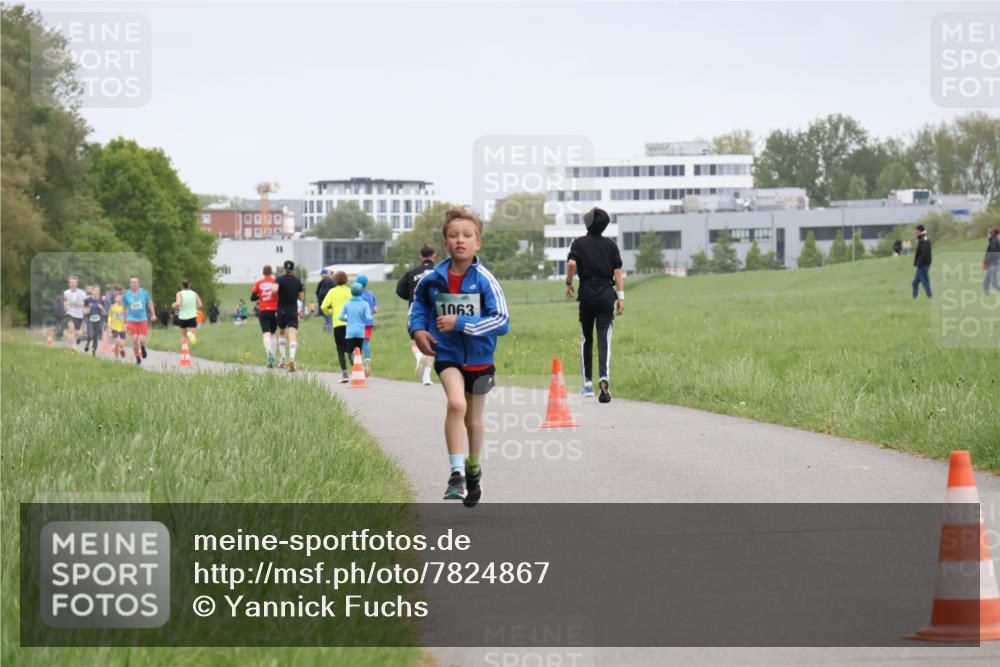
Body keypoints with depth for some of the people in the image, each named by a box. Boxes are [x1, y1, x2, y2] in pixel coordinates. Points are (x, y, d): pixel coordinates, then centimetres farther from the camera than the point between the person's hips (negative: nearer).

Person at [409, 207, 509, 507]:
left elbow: (501, 321, -20)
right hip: (447, 355, 0)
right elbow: (419, 301, 14)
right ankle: (456, 473, -22)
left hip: (479, 358, 0)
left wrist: (460, 323, -26)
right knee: (456, 404, -27)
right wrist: (417, 328, -3)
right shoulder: (433, 279, -9)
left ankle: (474, 471, 42)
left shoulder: (485, 280, -17)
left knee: (473, 420, 17)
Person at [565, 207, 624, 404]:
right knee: (604, 339, -5)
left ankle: (588, 383, 15)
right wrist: (621, 297, 4)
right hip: (607, 295, 0)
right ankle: (604, 377, -28)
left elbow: (571, 263, -17)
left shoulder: (579, 243, 0)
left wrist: (569, 283, -1)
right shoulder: (611, 245, 6)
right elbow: (617, 271, 2)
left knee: (586, 338, 13)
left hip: (587, 294, 0)